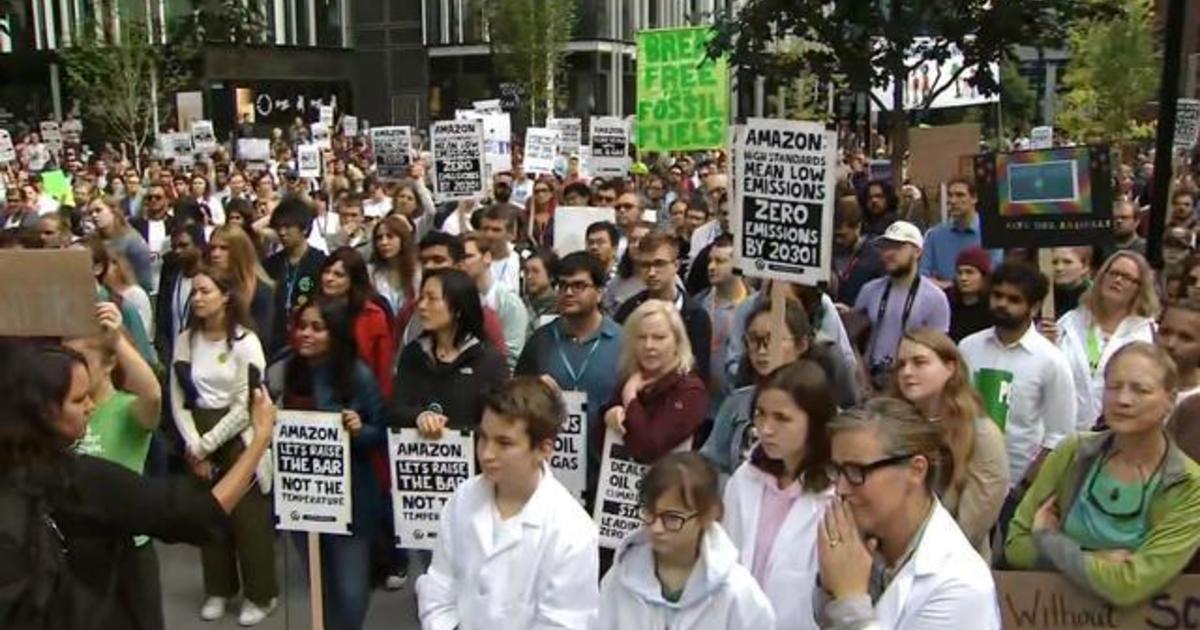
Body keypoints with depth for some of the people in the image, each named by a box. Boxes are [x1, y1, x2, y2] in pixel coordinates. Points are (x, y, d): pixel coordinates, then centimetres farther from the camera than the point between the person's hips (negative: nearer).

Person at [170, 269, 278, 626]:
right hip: (199, 438, 5)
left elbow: (245, 407, -13)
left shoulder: (245, 341, -10)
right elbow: (178, 399, 3)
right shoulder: (185, 340, 4)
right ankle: (219, 589, 28)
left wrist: (206, 445, -11)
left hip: (237, 437, -4)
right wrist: (193, 446, -7)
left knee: (249, 517, 0)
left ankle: (260, 595, 15)